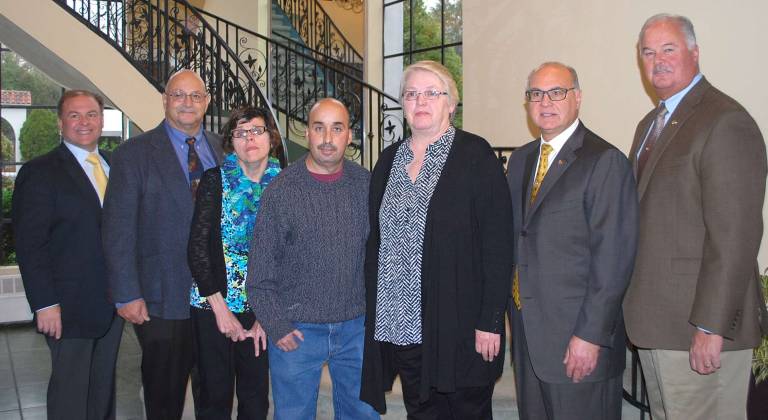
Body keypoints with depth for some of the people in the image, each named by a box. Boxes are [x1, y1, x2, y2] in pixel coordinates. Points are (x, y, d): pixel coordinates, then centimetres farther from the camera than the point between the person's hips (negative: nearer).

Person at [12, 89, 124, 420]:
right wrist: (45, 305, -16)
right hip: (70, 306, -5)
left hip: (113, 302, 6)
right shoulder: (39, 172, -8)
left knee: (104, 386, 17)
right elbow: (29, 245, -12)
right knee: (70, 392, 5)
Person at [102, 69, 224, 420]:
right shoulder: (133, 154, -6)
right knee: (164, 390, 11)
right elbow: (118, 229, -9)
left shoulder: (222, 149, 6)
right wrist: (126, 295, -13)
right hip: (162, 297, -3)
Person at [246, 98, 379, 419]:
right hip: (296, 332, -2)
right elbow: (260, 270, -4)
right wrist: (275, 326, -8)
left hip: (356, 328, 3)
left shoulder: (367, 185, 0)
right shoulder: (281, 191, -8)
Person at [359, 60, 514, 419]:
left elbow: (497, 242, -10)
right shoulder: (389, 160, 11)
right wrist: (373, 314, 9)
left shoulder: (475, 154, -5)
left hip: (459, 326, -5)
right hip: (400, 325, 5)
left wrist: (490, 320, -15)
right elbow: (375, 241, 14)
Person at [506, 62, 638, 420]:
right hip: (525, 327, 7)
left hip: (579, 338, -6)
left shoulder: (605, 161, -10)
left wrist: (590, 335, -18)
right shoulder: (520, 160, 13)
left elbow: (613, 258, -15)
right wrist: (513, 311, 7)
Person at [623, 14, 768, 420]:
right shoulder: (649, 124, 16)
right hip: (653, 323, 9)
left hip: (698, 326, -9)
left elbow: (734, 236, -19)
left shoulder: (727, 123, -13)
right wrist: (636, 307, 13)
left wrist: (711, 326, -21)